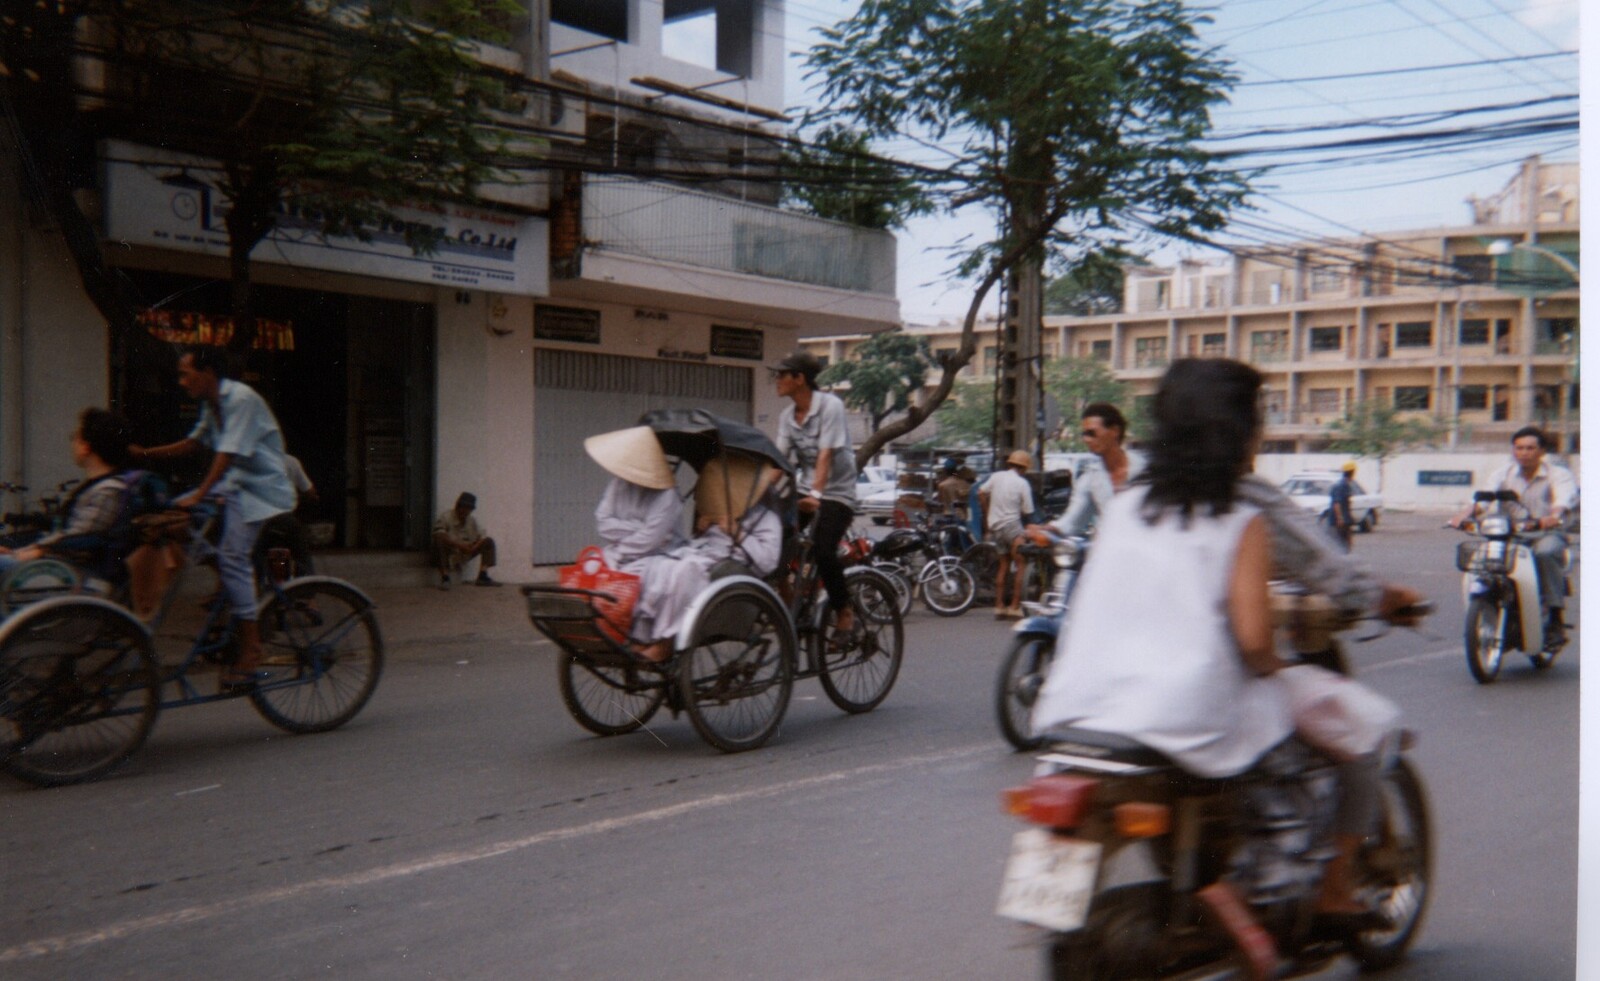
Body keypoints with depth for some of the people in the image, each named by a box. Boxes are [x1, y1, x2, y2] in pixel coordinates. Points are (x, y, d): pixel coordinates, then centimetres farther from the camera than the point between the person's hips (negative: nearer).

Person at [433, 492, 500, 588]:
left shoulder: (472, 521, 6)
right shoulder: (445, 517, -13)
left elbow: (482, 537, -2)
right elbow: (439, 536, -29)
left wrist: (473, 547, -24)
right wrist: (459, 545, -35)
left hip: (464, 555, 6)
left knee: (488, 541, -4)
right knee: (440, 541, -37)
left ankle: (482, 576, -11)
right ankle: (445, 578, -35)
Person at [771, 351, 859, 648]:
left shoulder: (830, 406, -14)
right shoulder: (787, 416, 5)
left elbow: (826, 455, -23)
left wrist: (816, 494, -35)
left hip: (836, 492, -6)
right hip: (805, 490, 6)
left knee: (823, 551, -26)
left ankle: (844, 613, -6)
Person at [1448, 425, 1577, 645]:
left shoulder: (1558, 474, 0)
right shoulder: (1504, 473, 9)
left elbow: (1565, 496, -22)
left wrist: (1554, 516, -46)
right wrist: (1464, 514, -29)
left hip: (1547, 534, -3)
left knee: (1545, 552, -37)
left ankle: (1555, 620, -30)